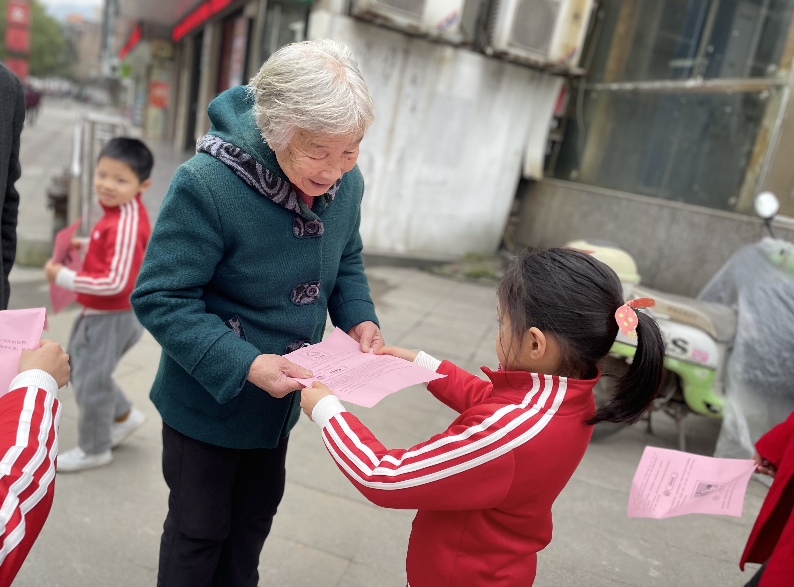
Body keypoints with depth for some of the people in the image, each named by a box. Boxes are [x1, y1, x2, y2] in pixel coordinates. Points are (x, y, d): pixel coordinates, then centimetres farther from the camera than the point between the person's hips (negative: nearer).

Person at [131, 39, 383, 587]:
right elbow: (161, 297, -25)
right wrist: (244, 366, -32)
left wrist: (359, 317, -12)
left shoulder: (346, 182, -11)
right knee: (200, 530, 17)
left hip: (281, 398, 6)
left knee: (257, 513, 28)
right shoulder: (207, 183, -31)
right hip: (208, 400, -6)